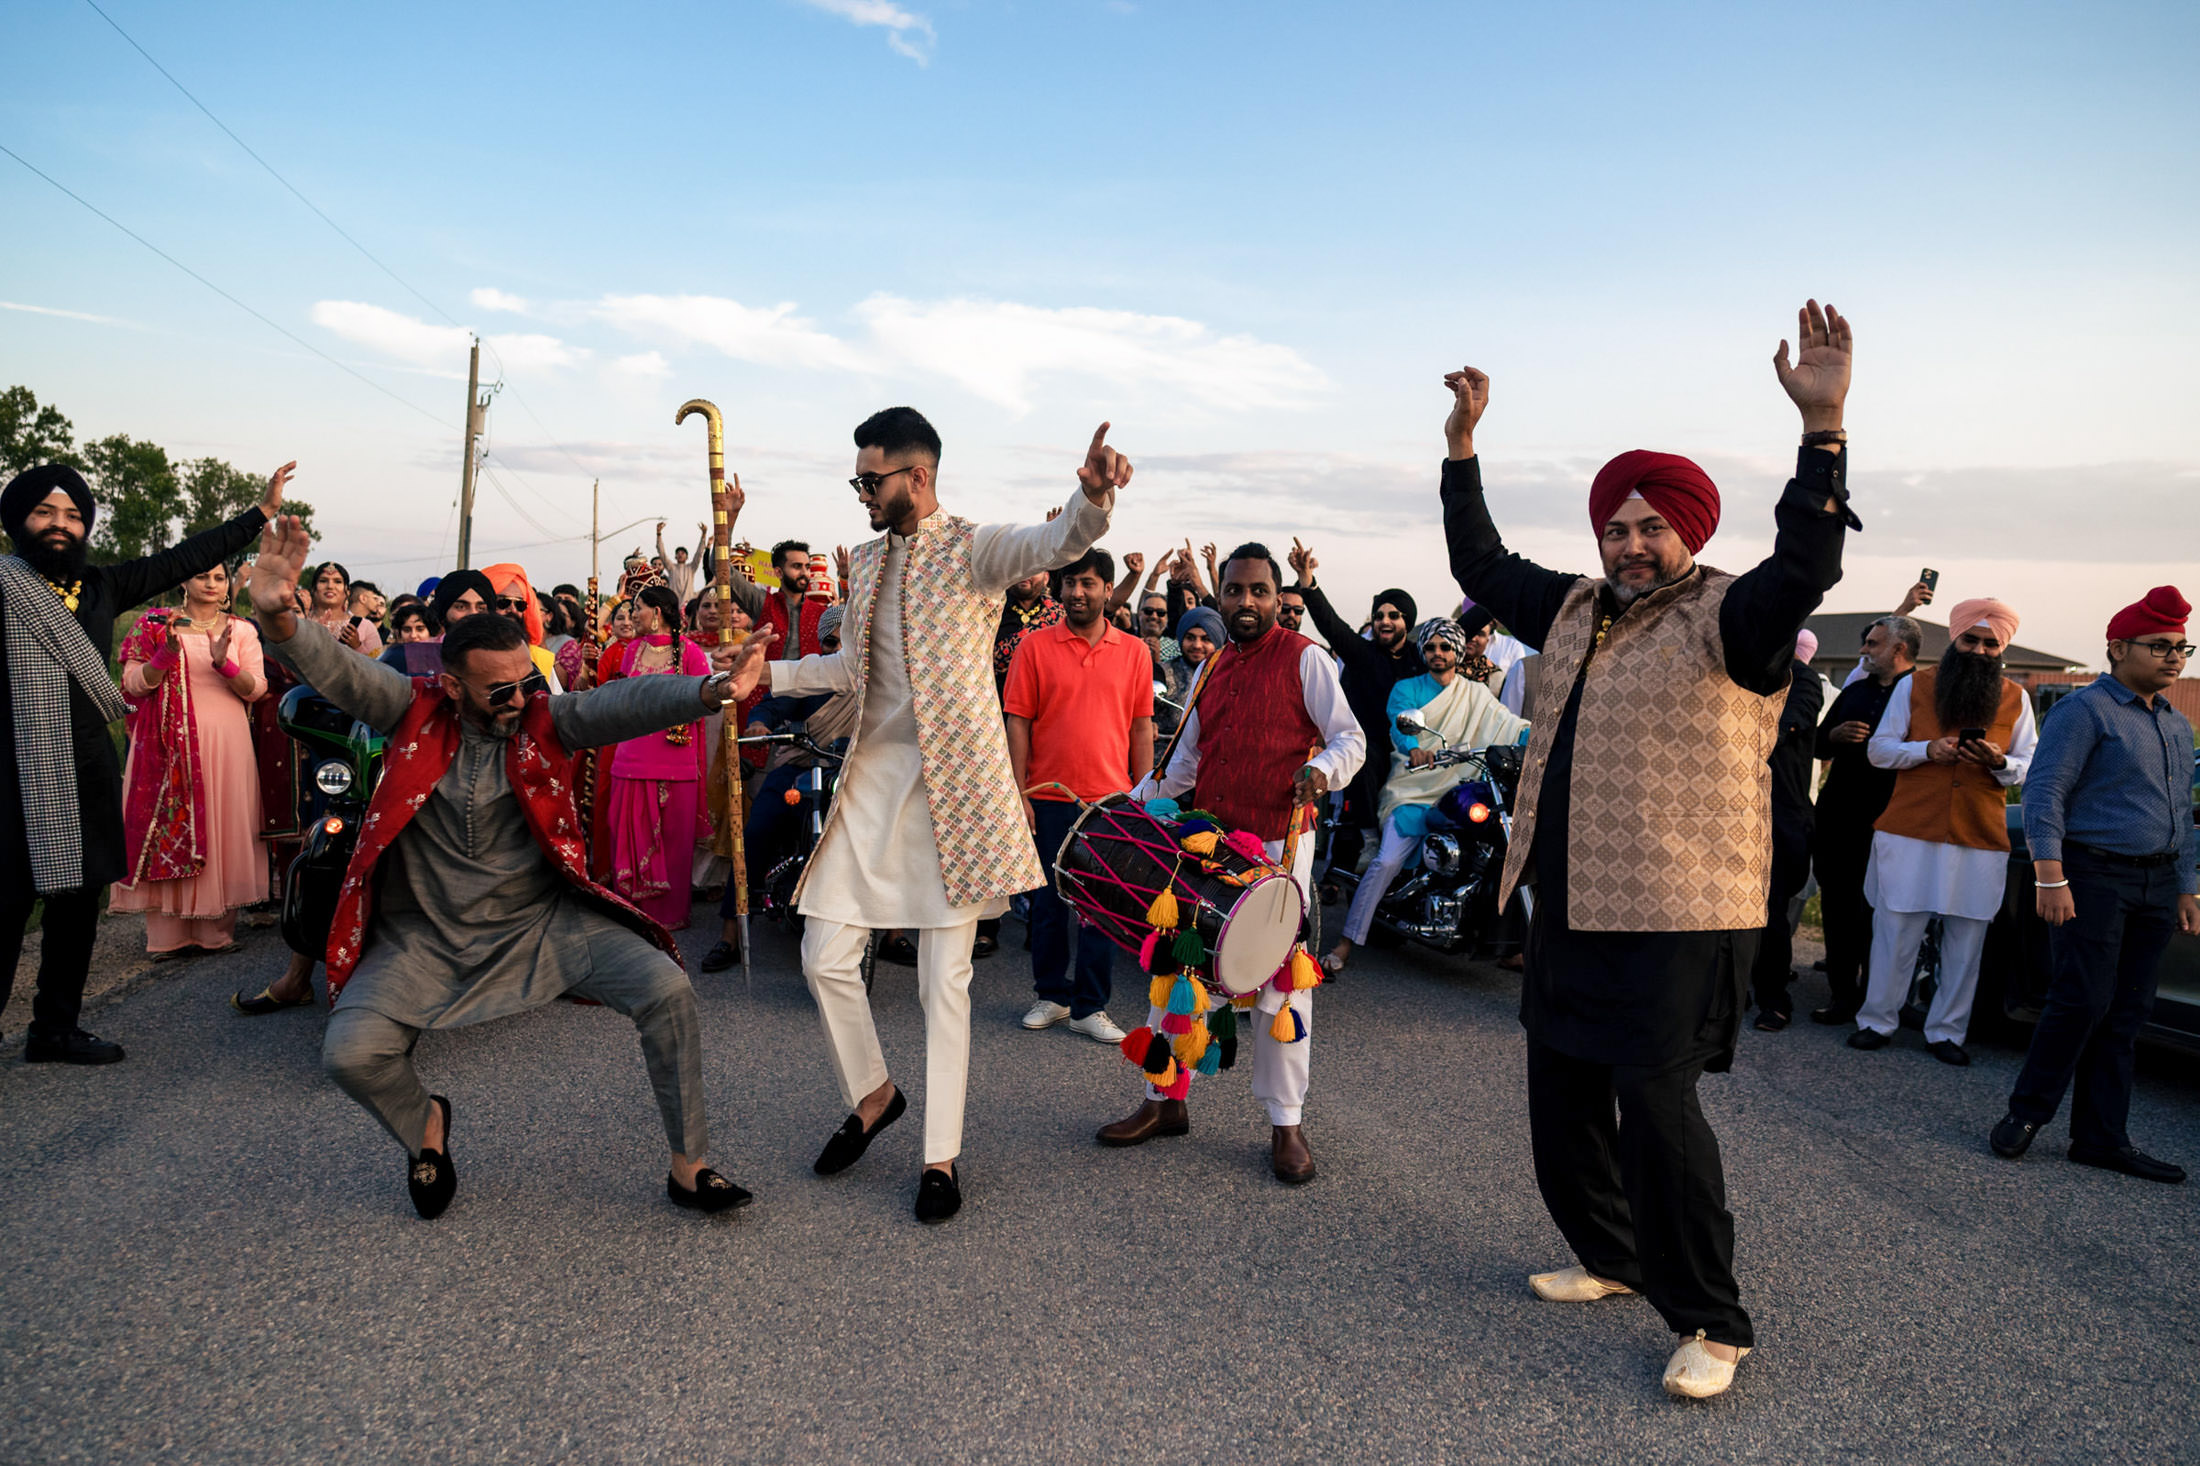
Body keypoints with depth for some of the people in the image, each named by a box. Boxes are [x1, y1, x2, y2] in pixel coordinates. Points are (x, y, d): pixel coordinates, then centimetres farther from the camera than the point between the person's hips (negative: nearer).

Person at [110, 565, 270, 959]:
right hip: (171, 745, -1)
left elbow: (256, 689, 1)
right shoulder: (157, 625, 7)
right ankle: (168, 933, 1)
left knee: (222, 830, 0)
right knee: (170, 825, -3)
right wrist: (166, 653, -16)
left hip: (225, 743, 1)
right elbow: (134, 684, 0)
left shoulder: (242, 630, 11)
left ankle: (216, 929, 7)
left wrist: (223, 663, -17)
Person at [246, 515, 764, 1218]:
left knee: (665, 988, -19)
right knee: (350, 1053, -17)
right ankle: (425, 1125, 21)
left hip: (543, 921, 0)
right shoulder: (416, 711, -7)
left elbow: (626, 703, -26)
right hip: (427, 935, 1)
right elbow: (333, 670, -20)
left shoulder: (547, 719, -9)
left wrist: (711, 689, -46)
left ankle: (689, 1168, -3)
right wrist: (277, 616, -42)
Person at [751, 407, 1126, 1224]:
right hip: (871, 781, 6)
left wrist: (1093, 498, -48)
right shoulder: (864, 561, 14)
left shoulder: (975, 549, -6)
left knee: (944, 978, 1)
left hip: (952, 786, -6)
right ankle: (872, 1095, 31)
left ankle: (940, 1158, 15)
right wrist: (767, 674, 15)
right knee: (826, 956, 5)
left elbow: (1059, 545, -27)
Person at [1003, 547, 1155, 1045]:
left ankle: (1091, 1007, 14)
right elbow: (1017, 722, 0)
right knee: (1048, 902, 9)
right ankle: (1053, 995, 25)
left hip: (1111, 799, 1)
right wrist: (1017, 793, -6)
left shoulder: (1134, 652, 6)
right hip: (1049, 798, -1)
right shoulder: (1035, 647, 1)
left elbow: (1141, 728, 8)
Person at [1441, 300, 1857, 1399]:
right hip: (1571, 904, 8)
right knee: (1561, 1094, 16)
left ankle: (1708, 1323, 9)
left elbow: (1802, 569, -27)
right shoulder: (1578, 610, 12)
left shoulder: (1728, 619, -8)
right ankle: (1613, 1257, 36)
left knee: (1656, 1105, -10)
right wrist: (1463, 446, 14)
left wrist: (1822, 425, -37)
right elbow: (1482, 568, 20)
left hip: (1678, 914, -8)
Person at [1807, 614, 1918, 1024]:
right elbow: (1817, 745, 19)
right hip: (1838, 817, 6)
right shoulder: (1854, 691, 18)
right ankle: (1842, 994, 15)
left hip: (1885, 821, -6)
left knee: (1876, 913, 1)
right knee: (1837, 908, 7)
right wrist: (1835, 735, -2)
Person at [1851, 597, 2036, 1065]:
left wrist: (2001, 763, -12)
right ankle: (1877, 1022, 13)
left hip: (1981, 842, 1)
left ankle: (1946, 1031, 14)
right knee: (1895, 931, 1)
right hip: (1909, 833, -1)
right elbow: (1878, 749, 4)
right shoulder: (1913, 685, 5)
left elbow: (2030, 767, 10)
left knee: (1966, 941, 3)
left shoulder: (2016, 700, 10)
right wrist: (1926, 750, -13)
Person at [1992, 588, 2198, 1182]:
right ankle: (2025, 1113, 6)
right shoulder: (2086, 710, -7)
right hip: (2094, 876, -7)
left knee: (2127, 1014, 7)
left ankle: (2102, 1136, 13)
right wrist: (2051, 879, -19)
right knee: (2083, 1001, -10)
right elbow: (2044, 794, -13)